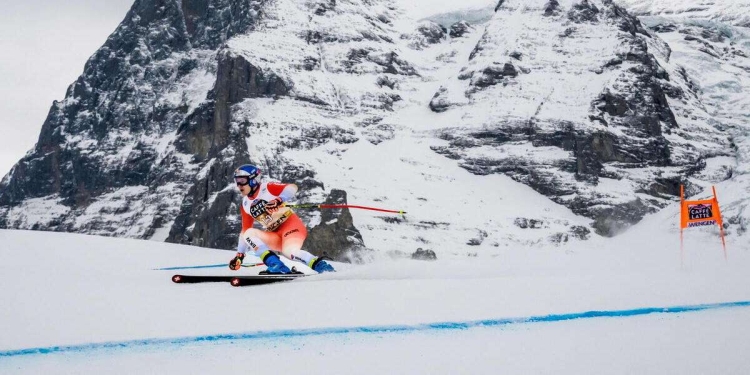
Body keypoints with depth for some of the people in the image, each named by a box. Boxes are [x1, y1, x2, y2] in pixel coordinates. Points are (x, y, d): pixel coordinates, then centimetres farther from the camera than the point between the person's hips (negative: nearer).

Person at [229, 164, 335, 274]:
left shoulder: (267, 188, -4)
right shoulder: (245, 205, 14)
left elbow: (292, 187, -17)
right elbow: (245, 231, 19)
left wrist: (279, 200, -33)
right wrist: (240, 255, 14)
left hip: (291, 224, -7)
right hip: (276, 237, 7)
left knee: (289, 251, -35)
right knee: (249, 234, -18)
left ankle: (321, 266, -33)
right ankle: (276, 265, -32)